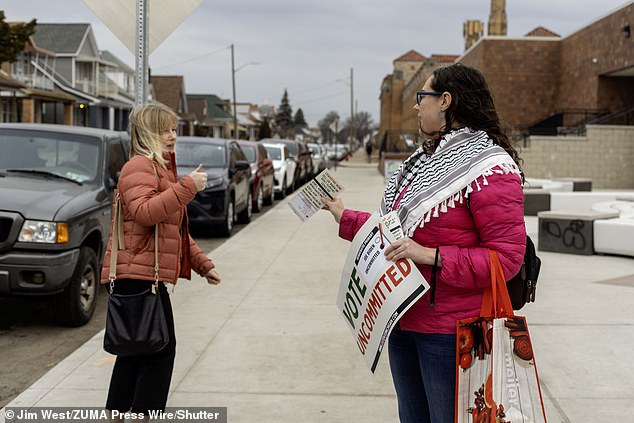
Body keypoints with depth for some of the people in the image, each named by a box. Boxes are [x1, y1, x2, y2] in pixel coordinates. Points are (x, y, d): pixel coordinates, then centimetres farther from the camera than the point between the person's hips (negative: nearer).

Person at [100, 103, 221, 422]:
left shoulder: (161, 168, 23)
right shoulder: (139, 166, -10)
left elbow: (175, 229, 28)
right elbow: (144, 212, -28)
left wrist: (202, 264, 24)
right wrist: (188, 187, -28)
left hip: (145, 275, 10)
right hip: (138, 273, -10)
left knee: (136, 351, 14)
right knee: (160, 350, -8)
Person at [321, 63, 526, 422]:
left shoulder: (491, 169, -17)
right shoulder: (428, 160, 14)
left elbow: (507, 257, -22)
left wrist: (430, 256, -27)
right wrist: (344, 217, 24)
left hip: (450, 332, -9)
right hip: (405, 322, 9)